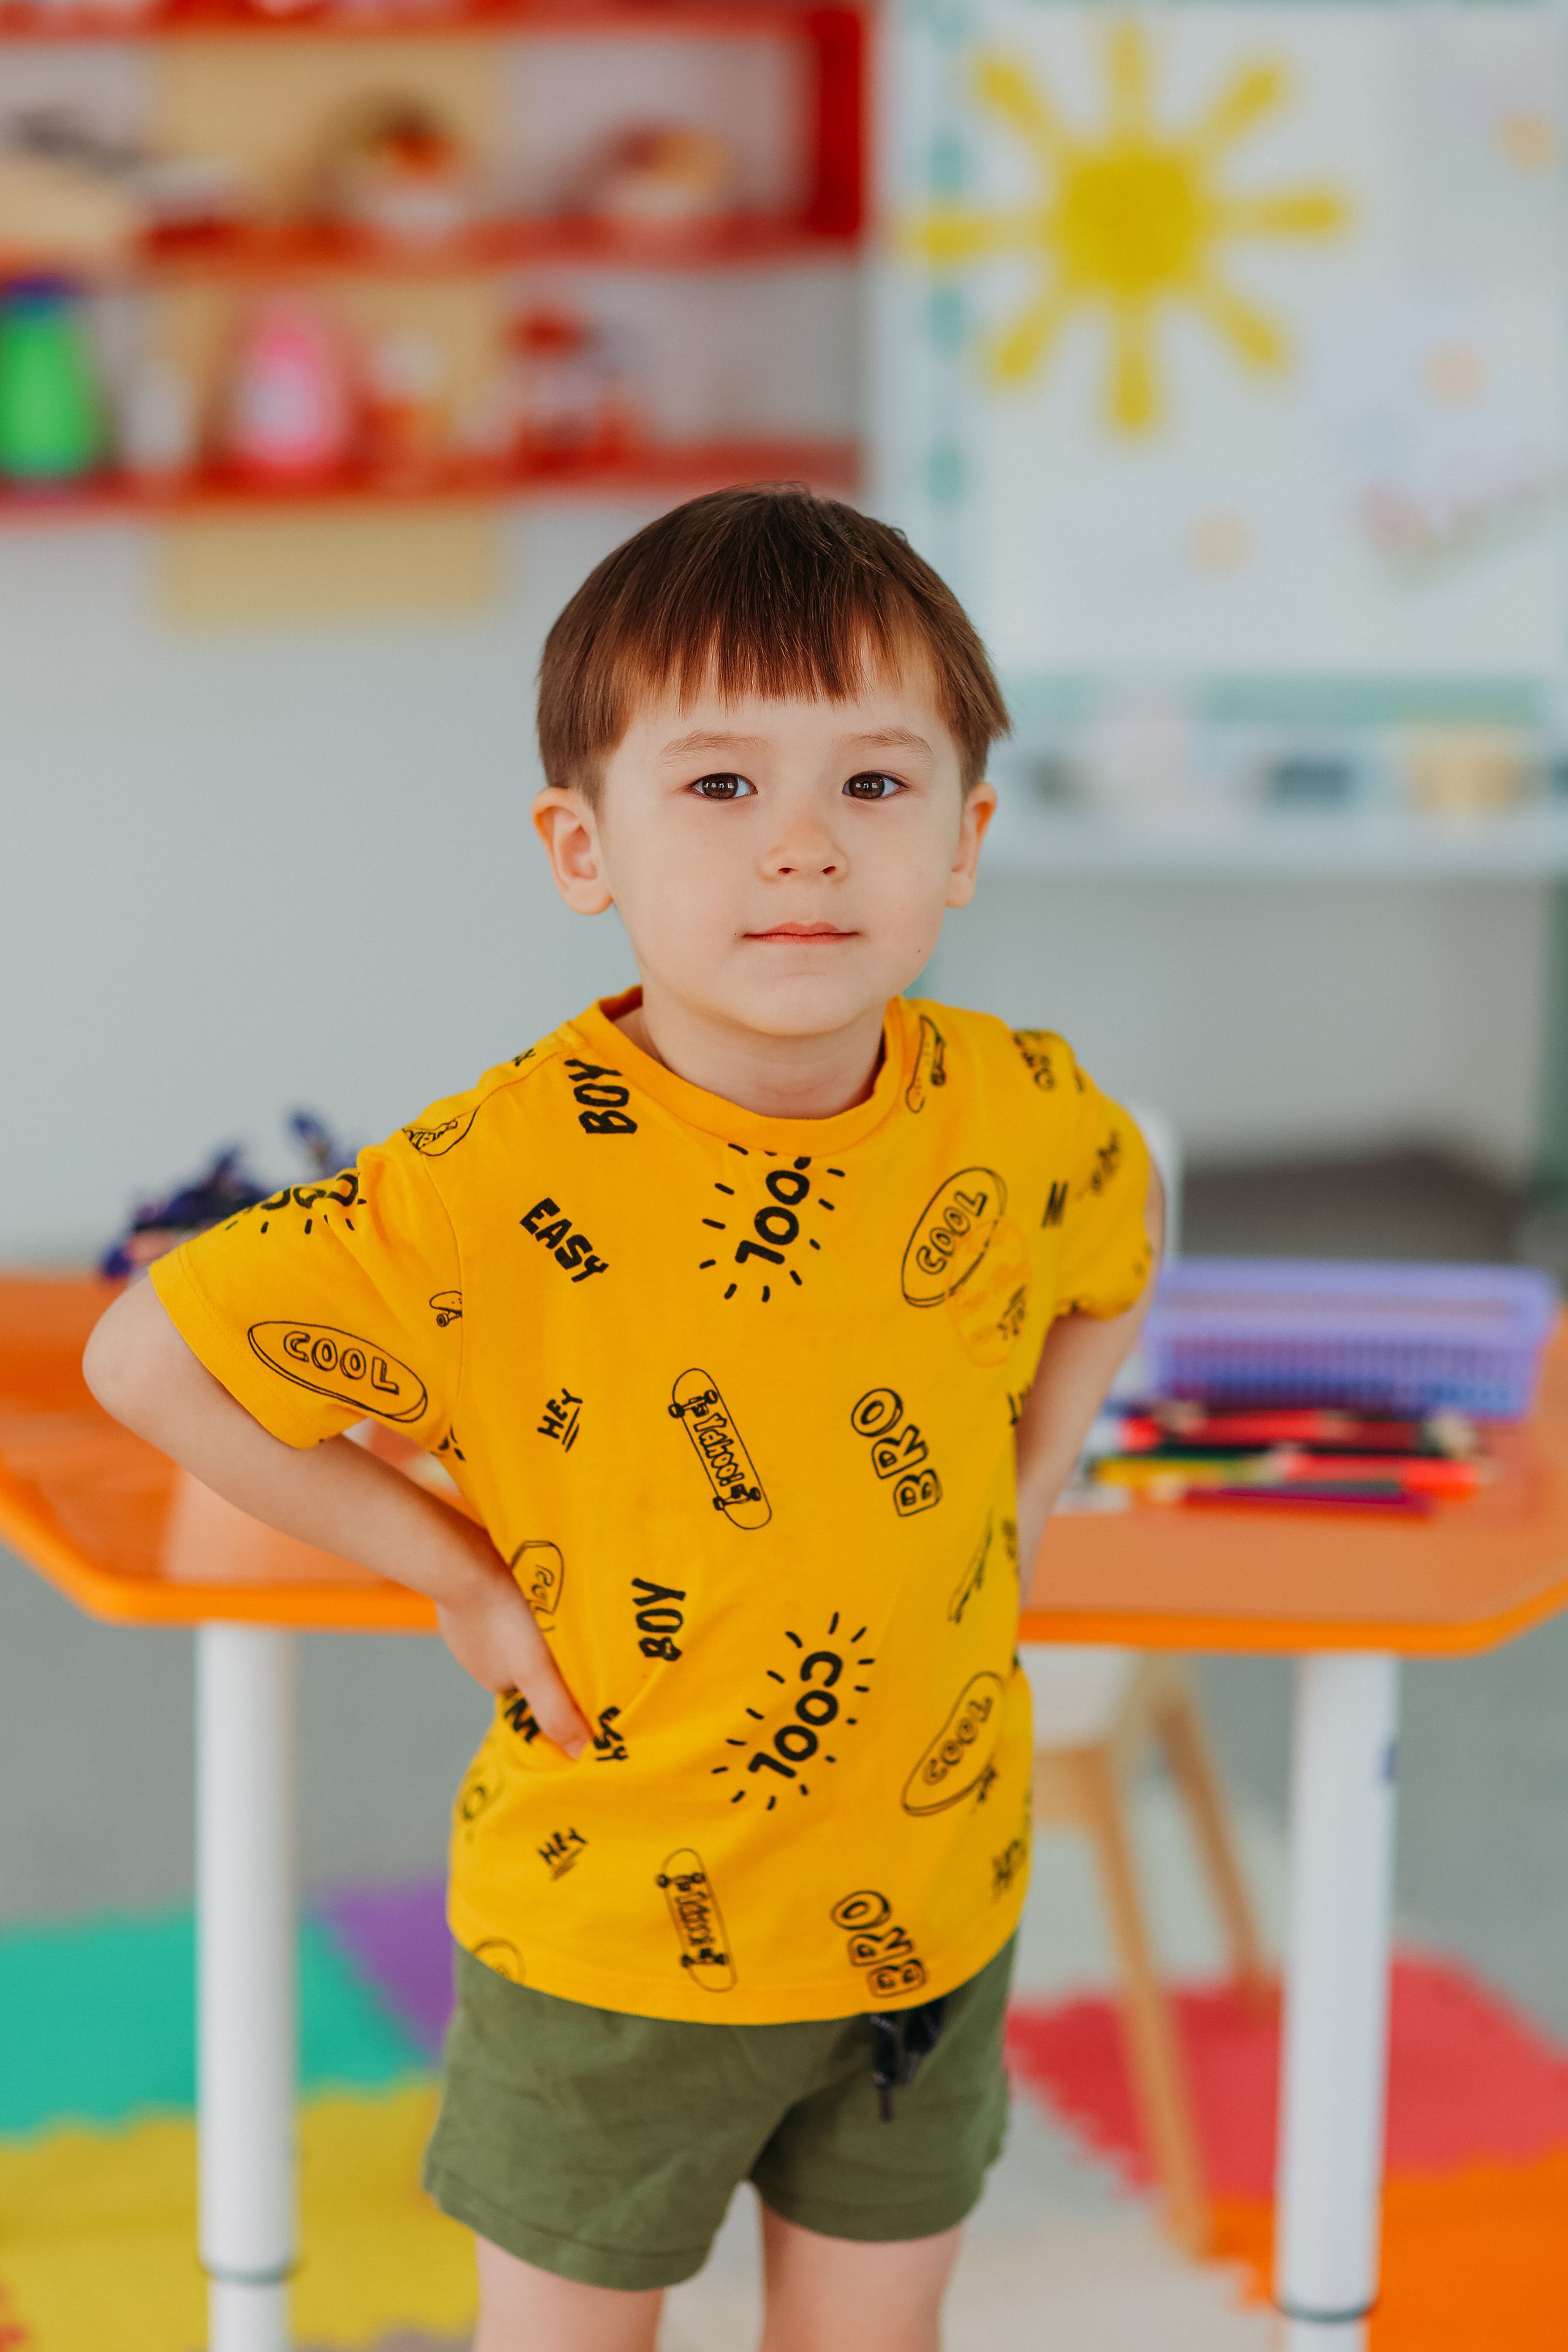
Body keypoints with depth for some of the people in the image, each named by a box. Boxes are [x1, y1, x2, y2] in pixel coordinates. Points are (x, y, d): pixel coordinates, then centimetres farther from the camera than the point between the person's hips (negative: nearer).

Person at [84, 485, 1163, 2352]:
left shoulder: (1024, 1117, -12)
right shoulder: (501, 1185, -25)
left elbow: (1118, 1246, 14)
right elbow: (148, 1360, -17)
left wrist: (1025, 1481, 2)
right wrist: (452, 1568, -14)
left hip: (929, 1902, 3)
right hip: (615, 1929, -3)